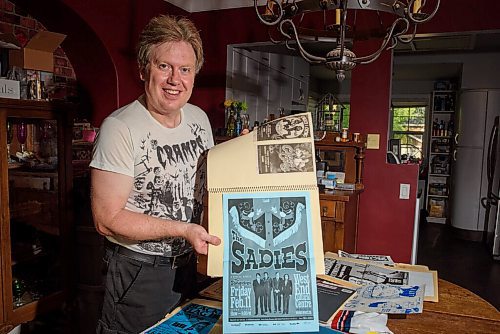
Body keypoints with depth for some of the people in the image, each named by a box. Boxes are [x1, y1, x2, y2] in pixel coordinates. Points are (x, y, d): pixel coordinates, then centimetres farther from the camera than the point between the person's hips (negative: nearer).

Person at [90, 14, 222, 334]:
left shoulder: (199, 119, 1)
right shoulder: (120, 127, -20)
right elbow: (108, 219, -21)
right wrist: (181, 229, -25)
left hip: (187, 265, 6)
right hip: (137, 272, -6)